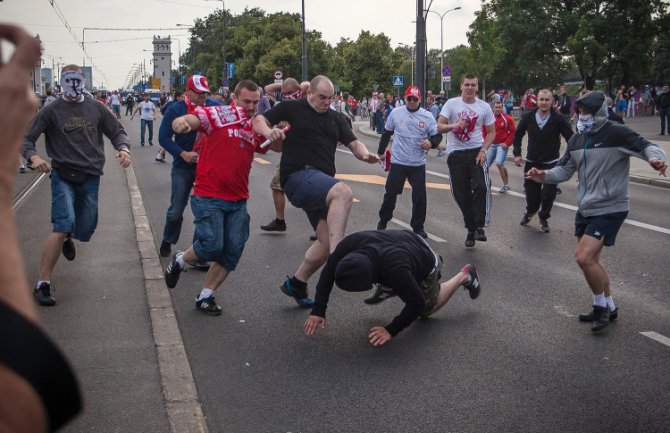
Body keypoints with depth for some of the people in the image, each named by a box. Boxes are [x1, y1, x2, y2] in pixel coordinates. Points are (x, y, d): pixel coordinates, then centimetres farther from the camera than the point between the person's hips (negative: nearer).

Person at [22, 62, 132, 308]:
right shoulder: (51, 111, 1)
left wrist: (123, 148, -9)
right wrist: (33, 156, -21)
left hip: (90, 177, 3)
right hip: (63, 176, -3)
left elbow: (117, 131, 14)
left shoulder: (96, 108, 8)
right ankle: (42, 285, -14)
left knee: (85, 231, 8)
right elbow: (27, 138, 1)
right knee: (63, 226, -22)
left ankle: (68, 239, 49)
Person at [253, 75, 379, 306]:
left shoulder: (335, 118, 19)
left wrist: (366, 155, -9)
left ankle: (296, 283, 22)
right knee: (344, 192, -34)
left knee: (327, 241, 3)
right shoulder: (291, 109, 4)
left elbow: (354, 143, 14)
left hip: (322, 184, 7)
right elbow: (259, 121, 2)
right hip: (298, 176, -7)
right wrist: (268, 131, -21)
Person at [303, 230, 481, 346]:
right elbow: (328, 273, -21)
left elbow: (417, 304, -37)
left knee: (426, 310, 19)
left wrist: (391, 330, -37)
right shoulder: (350, 244, -36)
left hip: (425, 261, -5)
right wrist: (318, 310, -26)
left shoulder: (395, 271, -49)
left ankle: (464, 276, 30)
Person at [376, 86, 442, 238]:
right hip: (398, 162, 0)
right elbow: (387, 133, 12)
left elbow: (437, 135, 2)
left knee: (420, 196, 0)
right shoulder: (395, 113, 0)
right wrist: (381, 151, 18)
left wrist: (431, 142, -21)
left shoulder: (427, 116, -3)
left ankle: (418, 226, 15)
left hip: (418, 164, 0)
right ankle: (383, 221, 27)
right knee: (390, 193, 6)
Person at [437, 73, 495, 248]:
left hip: (476, 152, 0)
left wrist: (483, 150, -7)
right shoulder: (451, 104, -1)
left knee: (481, 187, -20)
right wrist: (453, 126, -26)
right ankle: (470, 229, 19)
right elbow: (439, 127, -5)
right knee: (461, 194, 4)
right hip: (456, 153, 0)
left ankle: (479, 226, -12)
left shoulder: (484, 107, 3)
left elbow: (491, 132, 7)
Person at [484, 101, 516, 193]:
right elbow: (484, 130, 13)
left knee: (499, 163, -19)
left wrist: (507, 143, -11)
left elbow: (513, 132, -5)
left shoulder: (507, 118, -8)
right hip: (491, 145, 5)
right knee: (486, 164, 9)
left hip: (502, 145, -5)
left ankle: (506, 184, -7)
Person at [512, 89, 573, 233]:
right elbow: (518, 135, 7)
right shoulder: (528, 117, -7)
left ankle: (544, 218, 21)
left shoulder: (559, 119, -14)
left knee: (548, 193, -4)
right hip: (531, 161, 2)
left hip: (551, 163, -2)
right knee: (531, 191, 11)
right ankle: (530, 212, 42)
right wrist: (517, 153, 1)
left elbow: (571, 139, -10)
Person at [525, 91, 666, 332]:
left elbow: (645, 147, -20)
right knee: (590, 260, 15)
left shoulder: (616, 134, -14)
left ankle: (601, 305, 4)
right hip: (585, 209, 8)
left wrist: (656, 158, -43)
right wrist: (544, 177, -6)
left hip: (610, 209, -8)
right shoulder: (576, 140, 8)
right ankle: (608, 308, 32)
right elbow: (565, 170, 13)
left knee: (583, 257, -18)